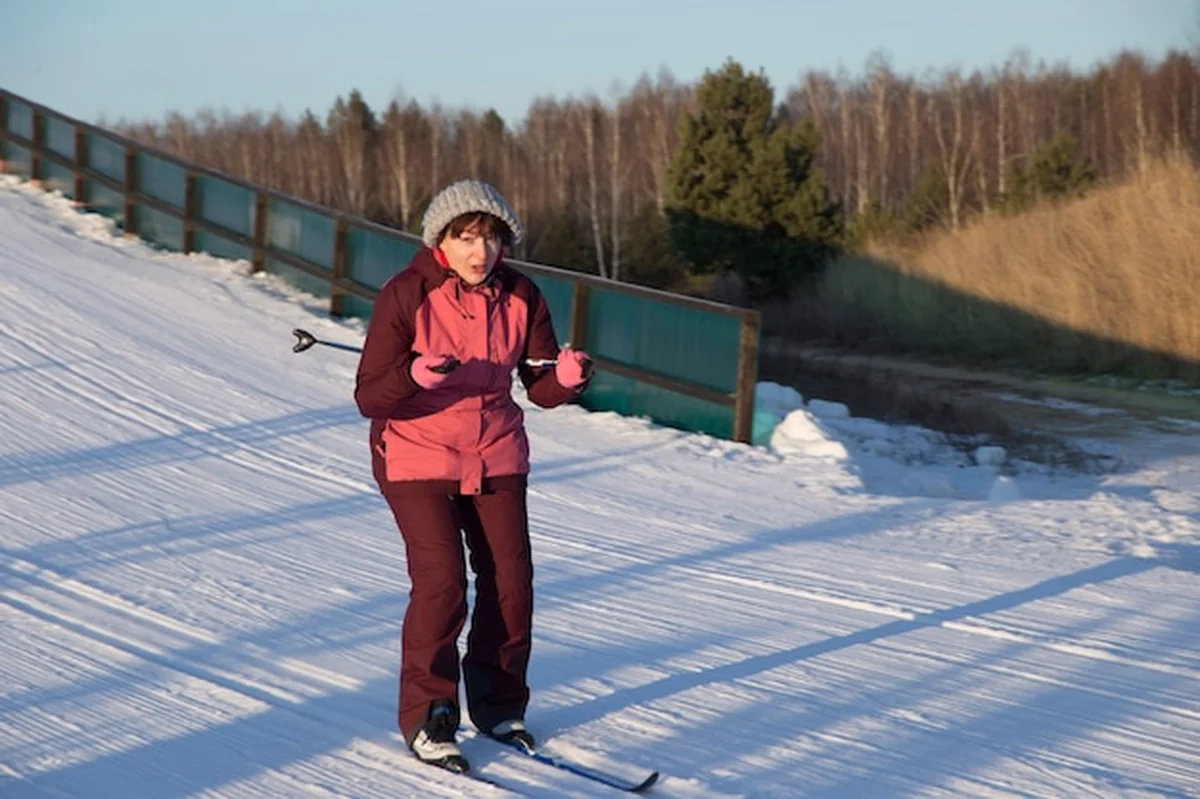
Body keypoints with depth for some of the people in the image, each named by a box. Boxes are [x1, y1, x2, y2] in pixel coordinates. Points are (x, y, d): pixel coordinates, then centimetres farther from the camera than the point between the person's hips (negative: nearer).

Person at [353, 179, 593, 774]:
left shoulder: (520, 297, -4)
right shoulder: (405, 295, -15)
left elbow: (540, 388, -2)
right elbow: (369, 397, -16)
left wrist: (567, 377, -25)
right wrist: (414, 375, -36)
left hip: (497, 458, 4)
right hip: (417, 457, -4)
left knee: (510, 582, 1)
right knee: (441, 582, -14)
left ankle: (498, 705, 22)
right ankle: (426, 719, 1)